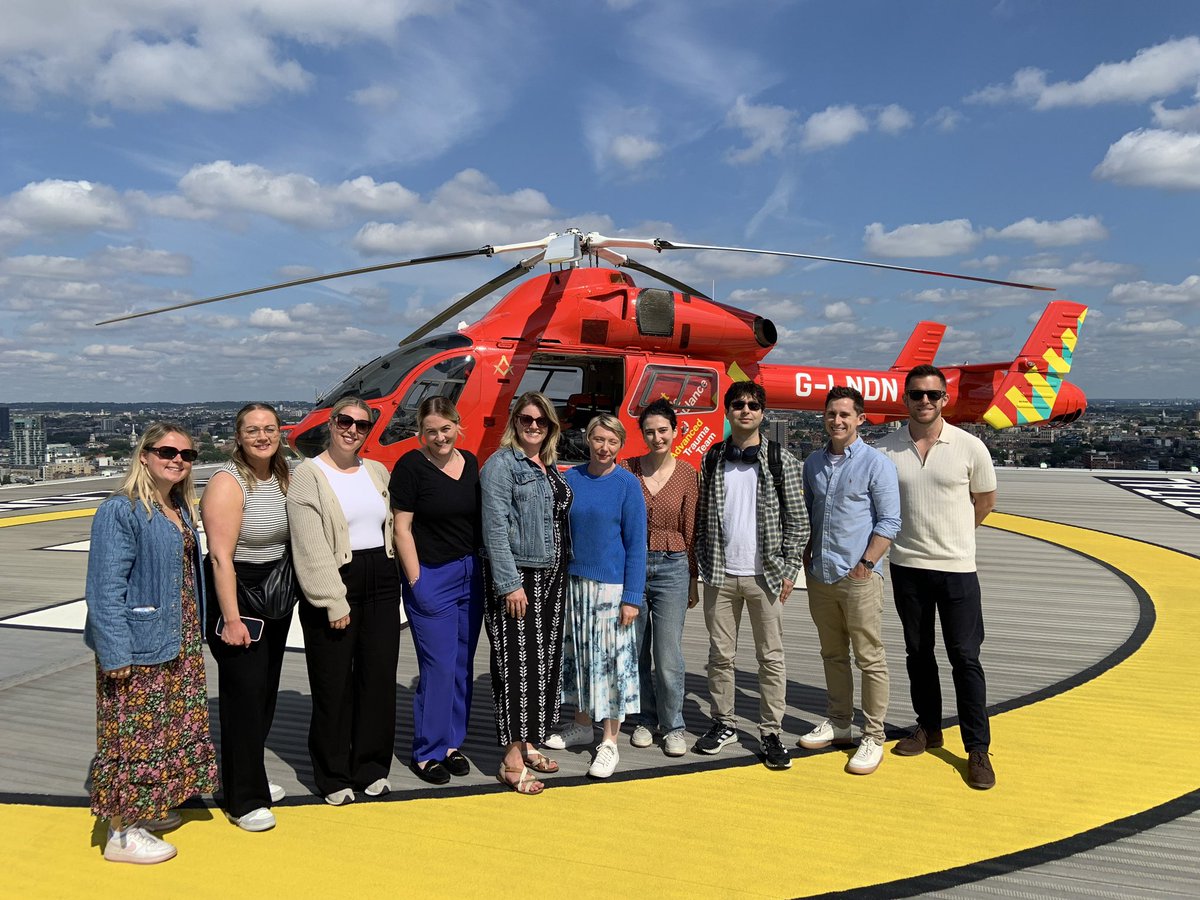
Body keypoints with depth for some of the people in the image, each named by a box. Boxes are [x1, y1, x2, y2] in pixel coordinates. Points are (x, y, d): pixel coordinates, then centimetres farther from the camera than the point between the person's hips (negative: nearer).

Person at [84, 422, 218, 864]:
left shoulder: (181, 509, 9)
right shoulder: (121, 511, -16)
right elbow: (105, 588, -18)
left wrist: (196, 633, 14)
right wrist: (115, 654, -21)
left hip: (178, 643, 9)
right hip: (139, 647, -8)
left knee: (171, 728, 18)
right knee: (133, 734, 2)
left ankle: (146, 809, 35)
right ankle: (120, 835, 16)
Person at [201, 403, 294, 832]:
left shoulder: (281, 478, 7)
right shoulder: (228, 482, -16)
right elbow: (221, 557, -21)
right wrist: (231, 619, -23)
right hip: (237, 594, -8)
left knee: (266, 690, 16)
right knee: (244, 695, -3)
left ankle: (251, 776, 33)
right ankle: (245, 800, 9)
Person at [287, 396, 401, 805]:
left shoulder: (377, 471, 12)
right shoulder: (308, 474, -6)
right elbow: (310, 546, -13)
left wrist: (394, 578, 11)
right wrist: (333, 600, -17)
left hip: (381, 586, 5)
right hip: (334, 587, -5)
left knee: (379, 679, 10)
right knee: (334, 685, 3)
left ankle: (372, 768, 25)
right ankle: (334, 776, 19)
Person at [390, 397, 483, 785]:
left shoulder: (470, 462, 7)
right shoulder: (410, 466, -9)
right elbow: (402, 528, -10)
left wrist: (482, 569, 10)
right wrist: (416, 582, -13)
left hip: (470, 574, 6)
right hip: (431, 578, -6)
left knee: (463, 666, 12)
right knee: (438, 668, -3)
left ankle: (452, 743, 26)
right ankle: (427, 753, 13)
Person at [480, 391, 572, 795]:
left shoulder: (550, 467, 14)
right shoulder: (501, 465, -8)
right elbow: (495, 527, -15)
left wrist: (564, 574, 13)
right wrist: (509, 584, -19)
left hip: (551, 577, 8)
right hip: (516, 577, -8)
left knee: (546, 662, 12)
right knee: (518, 664, -5)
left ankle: (527, 744, 26)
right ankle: (511, 762, 4)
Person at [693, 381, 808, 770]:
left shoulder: (781, 460, 0)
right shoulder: (712, 459, 7)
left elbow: (797, 520, 1)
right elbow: (701, 517, 10)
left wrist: (789, 570, -4)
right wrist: (703, 566, 4)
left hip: (765, 576, -2)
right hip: (720, 575, 2)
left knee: (771, 657, 5)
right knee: (720, 654, 10)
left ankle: (770, 733, 15)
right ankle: (723, 723, 25)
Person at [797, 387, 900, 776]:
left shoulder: (876, 463, -6)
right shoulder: (813, 463, 11)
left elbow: (889, 521, -7)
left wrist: (867, 562, -14)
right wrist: (806, 556, 10)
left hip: (858, 578, -6)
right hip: (820, 575, 6)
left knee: (870, 658, 1)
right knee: (833, 654, 16)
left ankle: (873, 737, 10)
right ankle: (838, 722, 29)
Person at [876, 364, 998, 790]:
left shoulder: (970, 447, -7)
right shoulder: (886, 448, -4)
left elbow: (985, 501, 8)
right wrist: (915, 534, 7)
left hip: (956, 567, -2)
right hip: (906, 566, 2)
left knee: (965, 657, 2)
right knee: (918, 653, 15)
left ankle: (977, 748, 13)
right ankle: (928, 728, 31)